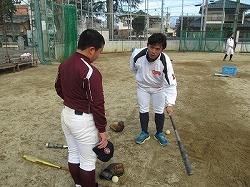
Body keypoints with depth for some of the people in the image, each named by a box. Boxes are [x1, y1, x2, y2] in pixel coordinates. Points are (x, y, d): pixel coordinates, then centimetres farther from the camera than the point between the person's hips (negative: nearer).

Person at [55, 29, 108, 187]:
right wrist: (102, 130, -13)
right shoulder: (91, 72, -25)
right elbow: (97, 104, -22)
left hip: (66, 115, 9)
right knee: (88, 161, 10)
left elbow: (59, 88, 15)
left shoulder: (64, 64, 1)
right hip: (83, 120, -9)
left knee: (73, 154, 23)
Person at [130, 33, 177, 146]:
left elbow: (171, 84, -34)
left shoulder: (165, 61, -34)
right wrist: (141, 78, 7)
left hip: (158, 88, -1)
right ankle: (144, 133, 29)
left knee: (159, 111, 7)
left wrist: (169, 104, -43)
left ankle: (159, 134, 30)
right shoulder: (137, 55, -30)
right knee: (143, 110, 8)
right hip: (142, 87, 1)